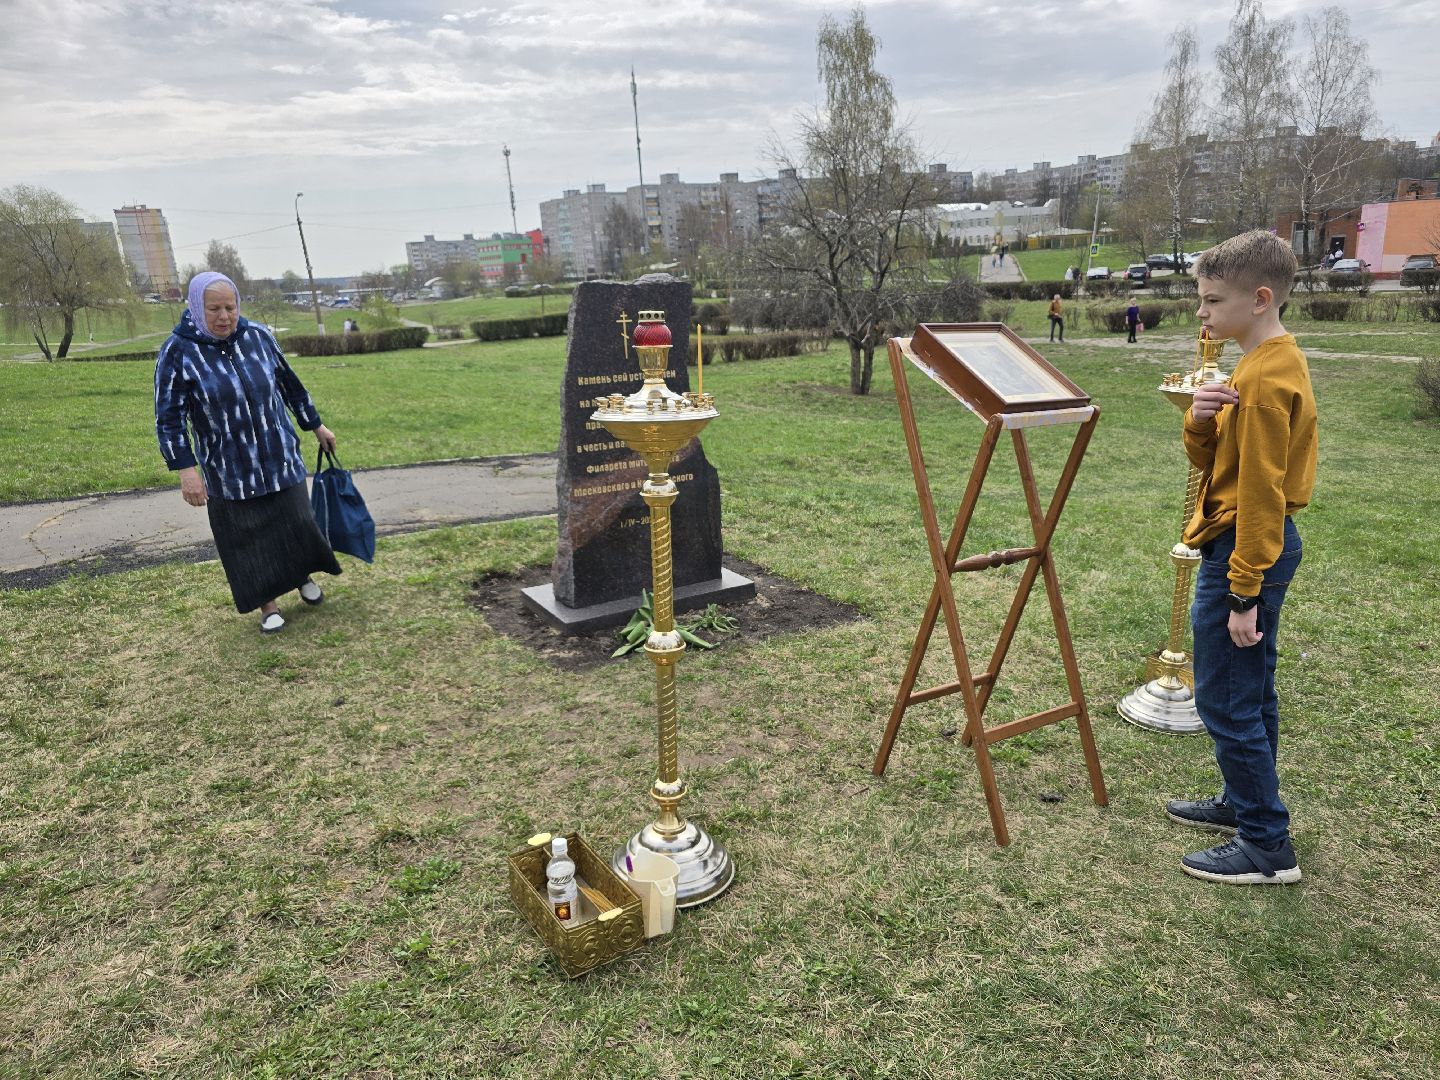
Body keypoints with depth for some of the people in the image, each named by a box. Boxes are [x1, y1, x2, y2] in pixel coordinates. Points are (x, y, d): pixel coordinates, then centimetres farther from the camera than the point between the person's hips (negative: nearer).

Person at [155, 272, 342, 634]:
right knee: (247, 539, 6)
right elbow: (169, 418, -11)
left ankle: (303, 576, 39)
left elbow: (290, 385, 10)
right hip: (228, 472, -2)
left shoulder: (258, 336, -3)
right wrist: (186, 469, -18)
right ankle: (268, 605, 24)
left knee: (296, 523, 9)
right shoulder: (177, 352, -11)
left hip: (279, 458, 2)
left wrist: (316, 426, 16)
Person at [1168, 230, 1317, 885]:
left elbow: (1261, 493, -22)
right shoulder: (1273, 364, 12)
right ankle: (1245, 804, 34)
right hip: (1261, 547, 10)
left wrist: (1243, 593, -20)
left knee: (1225, 699, -2)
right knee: (1248, 694, 19)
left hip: (1244, 551, -10)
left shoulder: (1264, 379, -20)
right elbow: (1207, 460, 10)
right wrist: (1200, 420, -11)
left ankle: (1267, 846, 10)